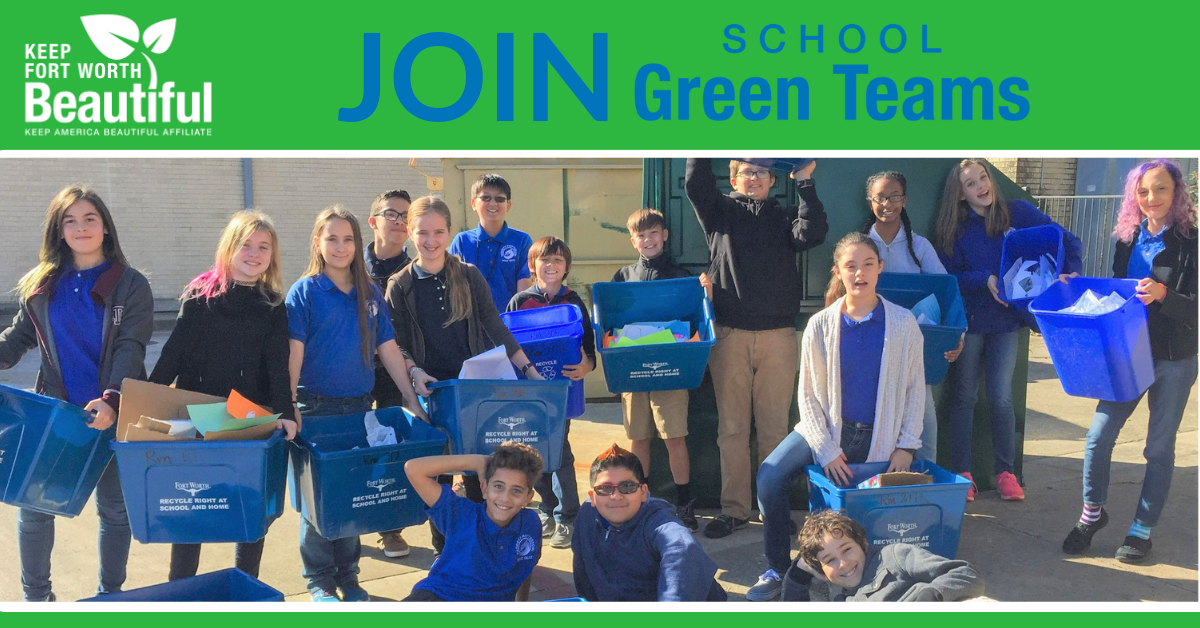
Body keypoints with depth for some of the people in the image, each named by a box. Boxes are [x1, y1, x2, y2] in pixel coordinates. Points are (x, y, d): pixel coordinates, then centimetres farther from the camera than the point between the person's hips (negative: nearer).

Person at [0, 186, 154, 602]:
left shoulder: (130, 285, -4)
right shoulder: (41, 286, 7)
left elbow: (130, 348, -13)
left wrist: (111, 400, -27)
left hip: (114, 414, -2)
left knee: (114, 506, 8)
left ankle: (110, 594, 24)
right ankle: (35, 595, 22)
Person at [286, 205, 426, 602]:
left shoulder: (370, 294, 7)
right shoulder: (304, 291, -4)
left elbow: (388, 350, 6)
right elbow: (294, 353, -10)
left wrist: (412, 400, 3)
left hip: (359, 406, 4)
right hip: (317, 407, -3)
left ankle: (348, 575, 23)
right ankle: (319, 580, 16)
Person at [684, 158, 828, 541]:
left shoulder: (785, 218, 14)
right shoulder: (721, 211, 12)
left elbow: (813, 233, -6)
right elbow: (695, 185, -7)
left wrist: (805, 183, -7)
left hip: (777, 335, 1)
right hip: (729, 334, 0)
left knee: (775, 426, 4)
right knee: (731, 427, 3)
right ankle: (734, 509, 11)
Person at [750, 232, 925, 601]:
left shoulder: (903, 323, -3)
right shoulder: (821, 325, -4)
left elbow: (915, 388, 3)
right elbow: (809, 394, -3)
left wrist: (906, 446, -4)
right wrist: (826, 450, -10)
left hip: (880, 437, 0)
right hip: (828, 429, 0)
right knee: (769, 478, -21)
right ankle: (778, 570, -4)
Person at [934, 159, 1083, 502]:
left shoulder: (1018, 213, -2)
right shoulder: (955, 228, 0)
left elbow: (1068, 240, -2)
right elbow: (948, 275, -5)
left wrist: (1071, 273, -17)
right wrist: (985, 279, -20)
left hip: (1006, 320, -1)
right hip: (969, 320, 1)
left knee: (1001, 399, 0)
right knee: (964, 397, 6)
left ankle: (1005, 472, 13)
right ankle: (962, 473, 14)